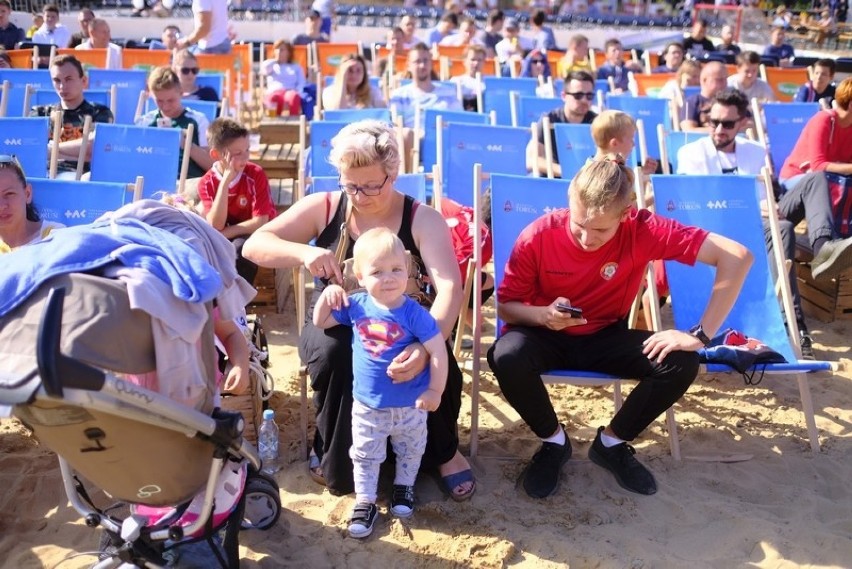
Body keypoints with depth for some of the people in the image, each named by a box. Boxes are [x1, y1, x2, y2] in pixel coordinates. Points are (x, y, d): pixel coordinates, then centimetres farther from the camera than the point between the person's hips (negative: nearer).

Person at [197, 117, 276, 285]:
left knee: (240, 248, -33)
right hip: (224, 239, 3)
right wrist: (226, 180, -28)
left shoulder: (256, 175, -17)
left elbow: (260, 222, -20)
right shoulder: (206, 183, -11)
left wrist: (223, 234, -20)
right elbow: (215, 226, -23)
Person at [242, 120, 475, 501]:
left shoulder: (422, 220, -12)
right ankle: (334, 460, -8)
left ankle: (443, 452, -1)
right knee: (335, 353, -34)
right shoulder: (322, 208, -6)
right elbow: (253, 246, -11)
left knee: (433, 359, -32)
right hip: (336, 328, 1)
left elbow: (450, 288, -27)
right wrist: (304, 253, -33)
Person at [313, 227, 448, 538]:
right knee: (365, 455, 16)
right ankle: (365, 501, 33)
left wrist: (435, 391, -16)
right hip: (367, 404, 2)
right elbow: (320, 322, 3)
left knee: (410, 451, 22)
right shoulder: (356, 305, -10)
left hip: (410, 405, -2)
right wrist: (326, 296, -15)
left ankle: (404, 487, 47)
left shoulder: (414, 313, -22)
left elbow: (438, 352, -19)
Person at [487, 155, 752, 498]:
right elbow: (505, 306, -11)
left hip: (605, 338, 2)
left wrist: (701, 335, -27)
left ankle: (612, 442, 4)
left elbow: (737, 257, -25)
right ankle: (553, 441, -2)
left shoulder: (642, 230, -22)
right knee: (507, 356, -35)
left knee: (681, 363, -23)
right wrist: (542, 315, -34)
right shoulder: (538, 236, -22)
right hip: (547, 336, -1)